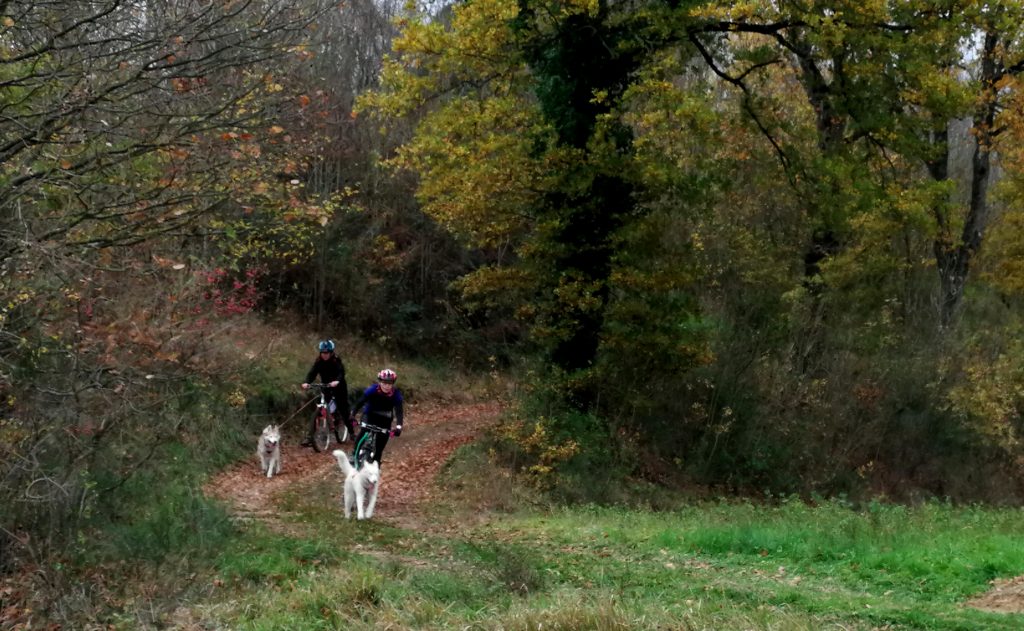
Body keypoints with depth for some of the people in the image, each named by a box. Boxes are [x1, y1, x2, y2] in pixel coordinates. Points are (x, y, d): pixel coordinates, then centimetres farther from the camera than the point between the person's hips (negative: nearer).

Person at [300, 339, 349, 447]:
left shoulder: (336, 361, -15)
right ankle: (310, 438, -15)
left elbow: (341, 372, -31)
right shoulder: (319, 362, -6)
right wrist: (306, 382, -39)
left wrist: (337, 381, -53)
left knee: (344, 412, 1)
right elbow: (312, 373, -18)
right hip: (325, 388, 3)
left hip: (338, 387, -3)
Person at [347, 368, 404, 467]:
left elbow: (398, 411, -32)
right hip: (370, 414, -1)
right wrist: (352, 417, -46)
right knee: (365, 431, -30)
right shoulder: (372, 390, -27)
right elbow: (359, 402, -31)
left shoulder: (396, 394, -25)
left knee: (381, 443, -5)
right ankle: (354, 454, -19)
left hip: (384, 418, 1)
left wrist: (398, 427, -49)